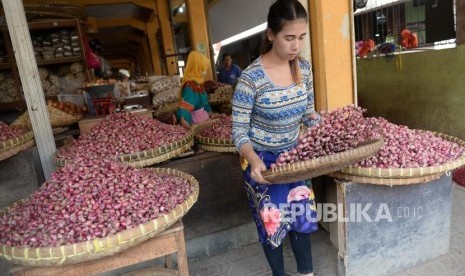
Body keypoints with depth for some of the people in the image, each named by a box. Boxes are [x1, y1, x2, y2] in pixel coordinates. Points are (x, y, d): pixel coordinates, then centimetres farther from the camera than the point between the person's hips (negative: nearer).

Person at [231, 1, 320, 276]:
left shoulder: (304, 67, -7)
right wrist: (253, 160, -35)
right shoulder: (252, 77, -24)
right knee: (272, 220, 10)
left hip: (294, 155, 5)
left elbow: (308, 112, 7)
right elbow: (239, 130, -19)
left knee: (303, 214, 13)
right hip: (263, 160, -5)